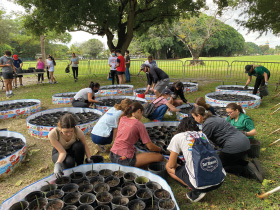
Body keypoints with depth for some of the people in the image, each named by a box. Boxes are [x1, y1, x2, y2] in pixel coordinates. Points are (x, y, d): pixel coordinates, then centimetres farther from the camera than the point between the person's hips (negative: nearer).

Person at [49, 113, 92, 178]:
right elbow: (62, 152, -32)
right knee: (69, 162, -35)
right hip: (59, 152, -1)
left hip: (73, 150, 2)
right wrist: (57, 163, -50)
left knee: (79, 145, -34)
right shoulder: (53, 134, -34)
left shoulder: (77, 131, -31)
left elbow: (85, 145, -16)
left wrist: (89, 159, -26)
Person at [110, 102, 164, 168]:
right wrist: (160, 149, 10)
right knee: (159, 157, -5)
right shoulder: (139, 124, -11)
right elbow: (150, 147, -7)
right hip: (124, 159, -8)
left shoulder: (122, 118, 5)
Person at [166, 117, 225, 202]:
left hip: (201, 182, -6)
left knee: (168, 167, 15)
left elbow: (171, 165, 6)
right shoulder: (202, 134, 19)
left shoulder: (178, 137, 4)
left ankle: (196, 191, 4)